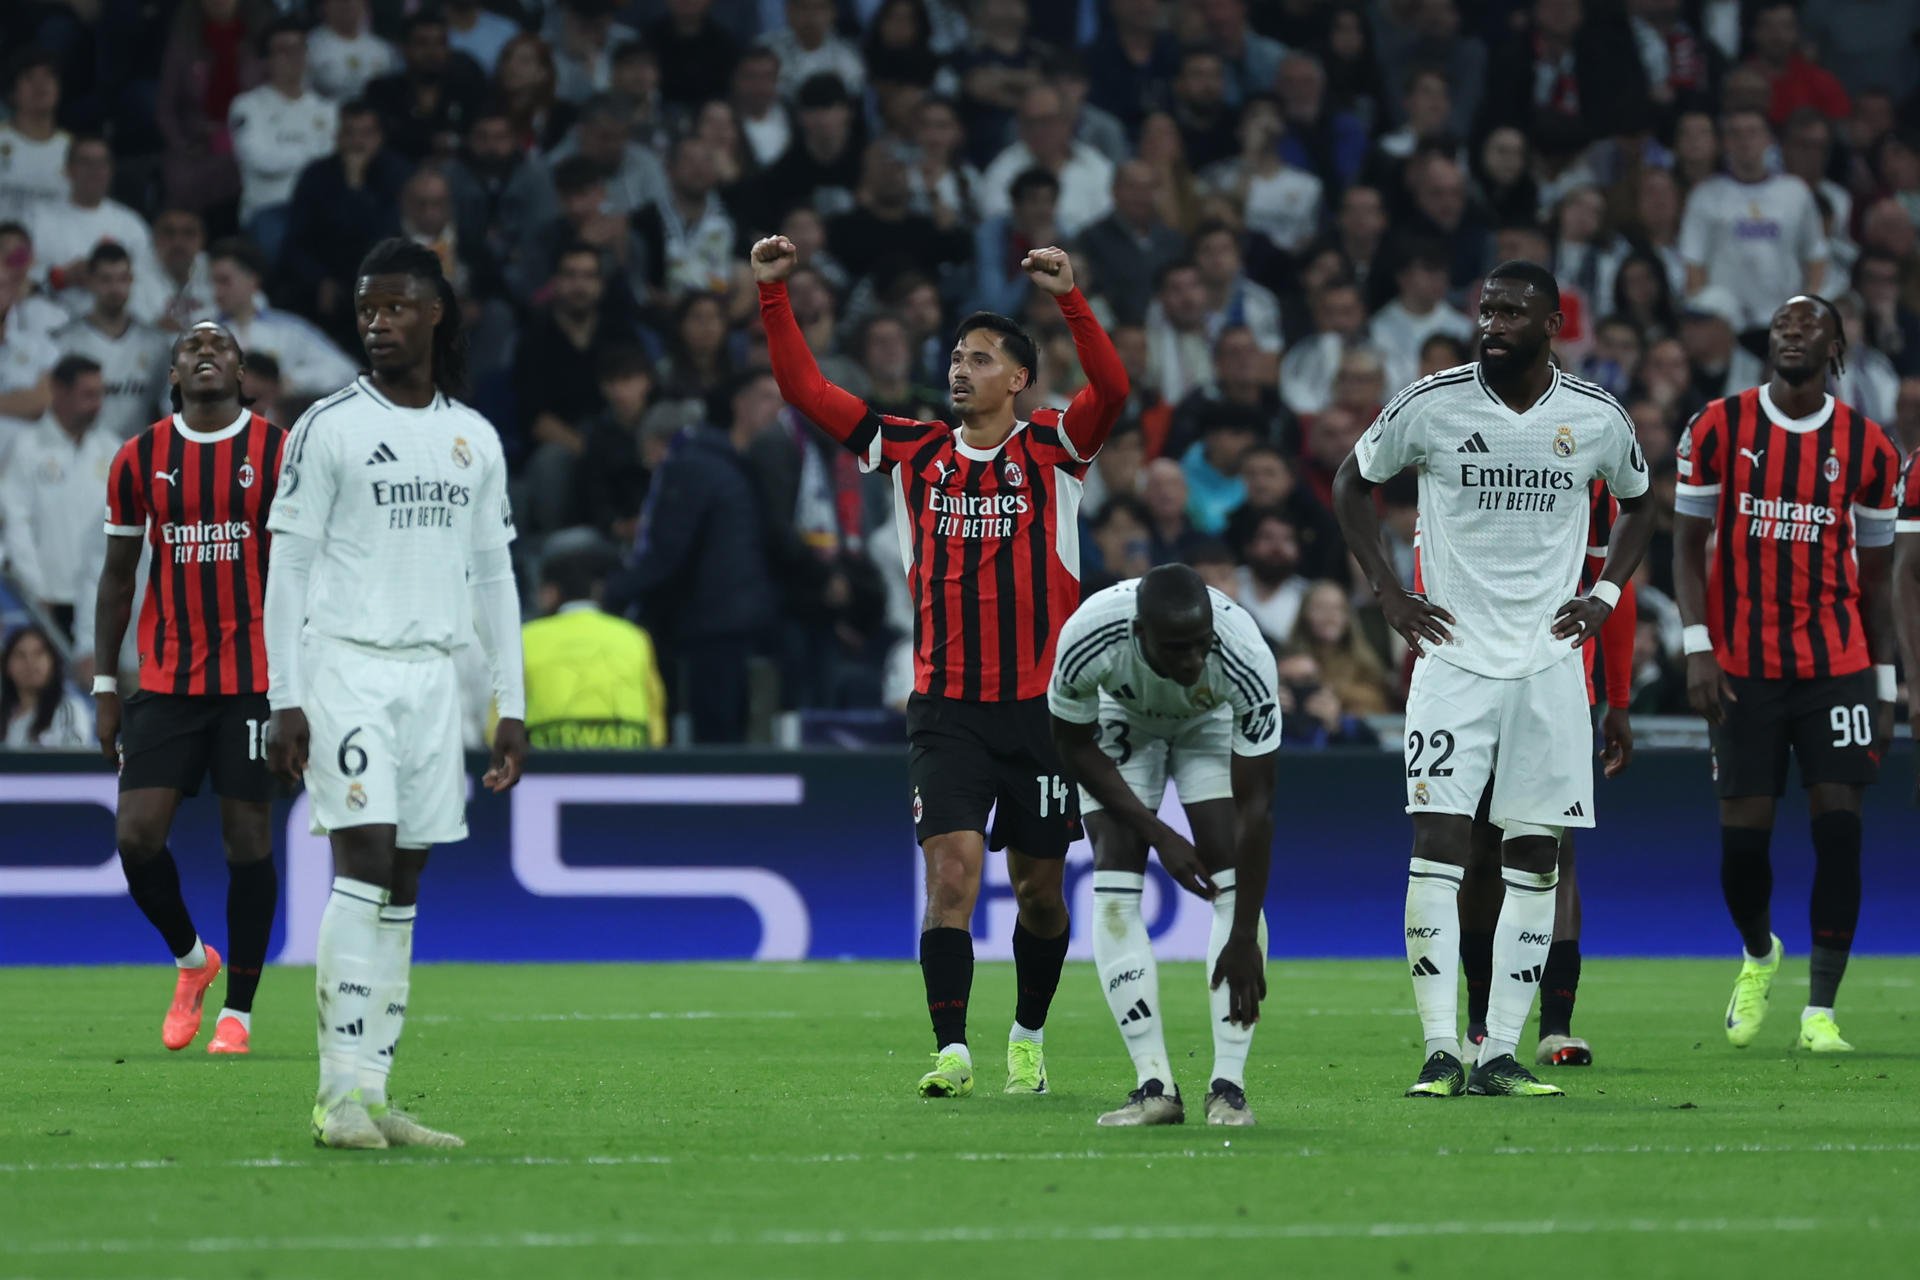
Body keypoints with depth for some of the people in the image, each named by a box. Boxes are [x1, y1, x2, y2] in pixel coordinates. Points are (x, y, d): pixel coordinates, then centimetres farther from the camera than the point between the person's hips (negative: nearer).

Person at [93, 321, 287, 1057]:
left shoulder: (280, 454, 0)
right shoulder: (139, 460, 6)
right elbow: (118, 576, 11)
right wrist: (105, 688, 8)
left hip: (255, 680, -2)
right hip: (165, 683, 2)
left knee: (248, 835, -1)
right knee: (137, 835, -7)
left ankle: (238, 1009, 10)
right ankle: (191, 959, 20)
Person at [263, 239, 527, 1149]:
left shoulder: (474, 439, 13)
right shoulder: (329, 428, -1)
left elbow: (494, 577, 17)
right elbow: (289, 568, -3)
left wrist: (511, 705, 12)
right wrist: (285, 700, -9)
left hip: (432, 672, 5)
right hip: (346, 665, -5)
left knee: (402, 885, 3)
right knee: (364, 861, -15)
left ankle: (373, 1094, 5)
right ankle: (341, 1094, -17)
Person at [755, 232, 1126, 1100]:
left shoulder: (1051, 450, 0)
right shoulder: (913, 453, 6)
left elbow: (1111, 388, -19)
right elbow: (806, 390, 5)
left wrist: (1069, 299, -30)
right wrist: (773, 296, -5)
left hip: (1042, 703, -1)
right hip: (946, 709, 1)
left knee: (1038, 890, 10)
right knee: (951, 871, -14)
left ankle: (1028, 1040, 29)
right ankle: (951, 1052, -17)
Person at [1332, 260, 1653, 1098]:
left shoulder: (1598, 419, 0)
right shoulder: (1430, 405, -5)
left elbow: (1638, 504, 20)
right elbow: (1353, 483, 11)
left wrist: (1604, 596, 7)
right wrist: (1387, 592, 2)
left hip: (1549, 660, 2)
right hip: (1453, 657, -2)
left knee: (1535, 854, 1)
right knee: (1440, 841, -11)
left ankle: (1501, 1054, 6)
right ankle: (1440, 1051, -11)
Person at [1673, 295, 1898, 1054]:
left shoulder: (1866, 449, 4)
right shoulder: (1719, 429, 1)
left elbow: (1877, 576, 9)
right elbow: (1688, 543, 2)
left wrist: (1884, 689, 7)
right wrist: (1699, 649, -9)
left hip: (1838, 665, 0)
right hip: (1743, 670, 0)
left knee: (1839, 824, -10)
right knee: (1742, 834, -1)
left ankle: (1820, 1011, -4)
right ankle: (1758, 955, 32)